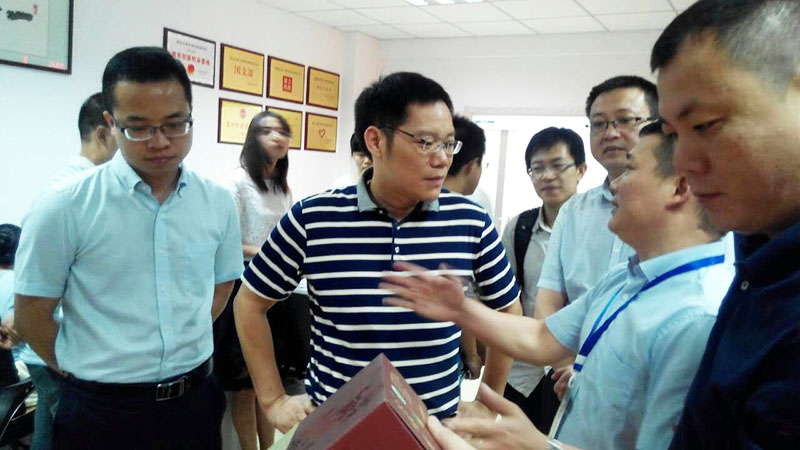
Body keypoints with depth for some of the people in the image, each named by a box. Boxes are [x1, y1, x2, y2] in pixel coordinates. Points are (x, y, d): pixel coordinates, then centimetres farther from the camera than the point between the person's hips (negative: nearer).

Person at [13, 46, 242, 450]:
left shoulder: (218, 202, -1)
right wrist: (89, 374, 2)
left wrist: (185, 349, 7)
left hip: (196, 399, 3)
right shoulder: (63, 207, -12)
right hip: (102, 413, -3)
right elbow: (32, 316, -4)